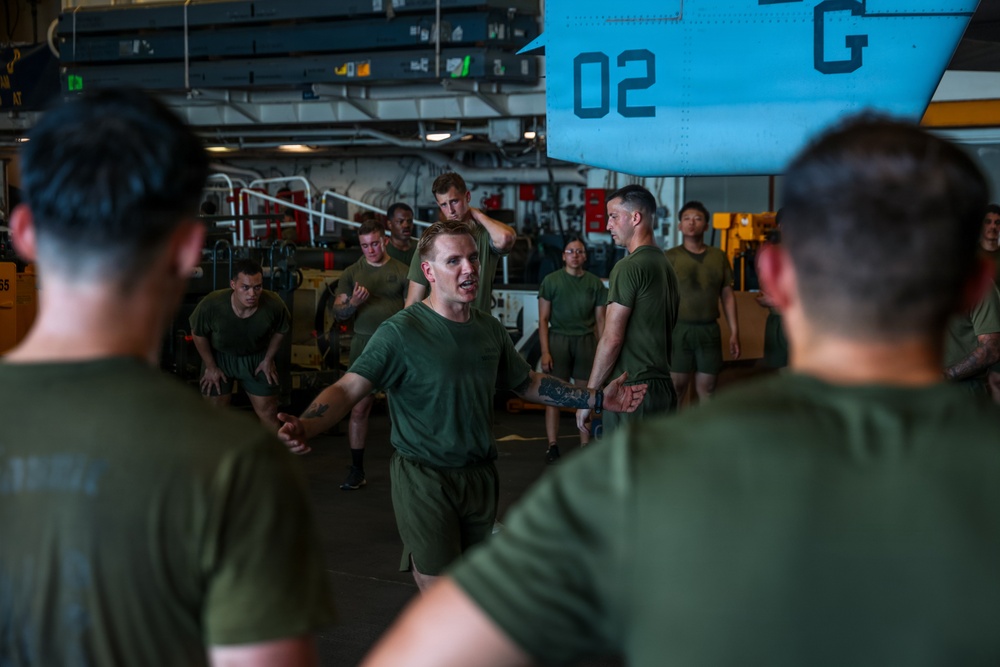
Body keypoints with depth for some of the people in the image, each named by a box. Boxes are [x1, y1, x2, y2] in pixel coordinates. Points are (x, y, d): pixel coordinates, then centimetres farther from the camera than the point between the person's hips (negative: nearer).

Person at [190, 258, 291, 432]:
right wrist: (210, 367, -6)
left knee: (268, 412, 6)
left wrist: (268, 359, -2)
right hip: (219, 357, -1)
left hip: (257, 357, 1)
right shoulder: (211, 304, -36)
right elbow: (198, 334, -14)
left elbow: (280, 331, -7)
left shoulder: (274, 304, -33)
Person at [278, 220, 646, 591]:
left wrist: (598, 398, 14)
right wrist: (303, 428, -42)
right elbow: (348, 389, -23)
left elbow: (527, 383, 19)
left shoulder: (490, 330, 6)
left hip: (480, 476, 6)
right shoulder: (401, 331, -14)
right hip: (424, 480, -6)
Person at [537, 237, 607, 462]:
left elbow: (600, 320, 10)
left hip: (586, 341, 2)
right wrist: (545, 351, -7)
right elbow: (543, 319, 0)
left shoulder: (595, 283, 8)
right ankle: (552, 446, 2)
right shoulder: (551, 281, 2)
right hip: (558, 339, -2)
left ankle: (585, 446, 10)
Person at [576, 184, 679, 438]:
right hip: (663, 387, 8)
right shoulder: (665, 265, 13)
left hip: (631, 391, -8)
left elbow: (611, 339, -15)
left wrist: (588, 396, -9)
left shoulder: (629, 267, -12)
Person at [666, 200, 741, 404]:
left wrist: (734, 331, 5)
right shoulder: (670, 257, 0)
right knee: (676, 387, 0)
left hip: (709, 330, 3)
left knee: (707, 388, 8)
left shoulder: (719, 256, 9)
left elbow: (727, 295, 10)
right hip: (678, 329, -3)